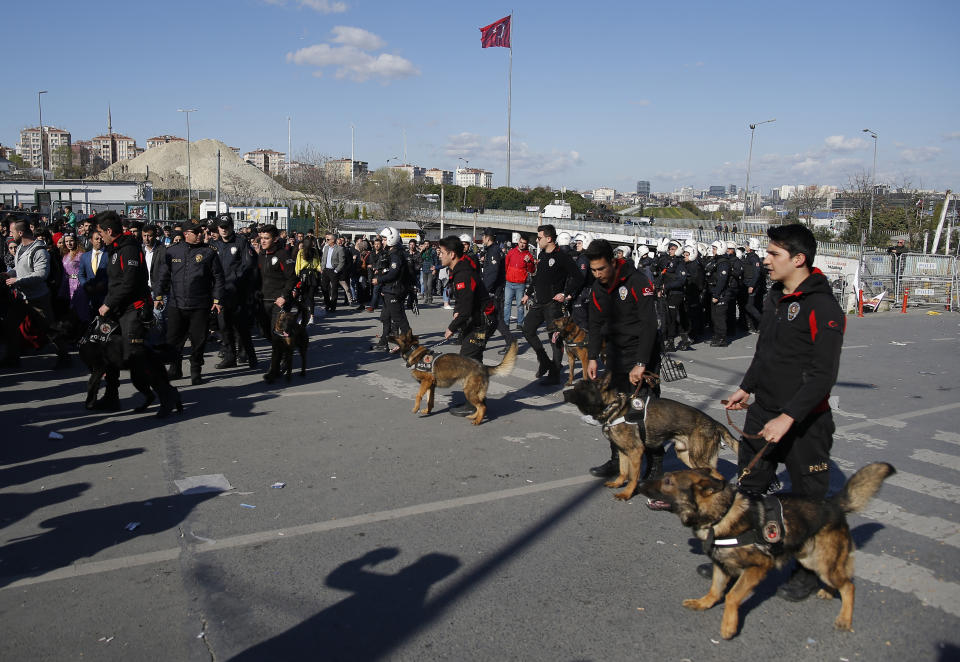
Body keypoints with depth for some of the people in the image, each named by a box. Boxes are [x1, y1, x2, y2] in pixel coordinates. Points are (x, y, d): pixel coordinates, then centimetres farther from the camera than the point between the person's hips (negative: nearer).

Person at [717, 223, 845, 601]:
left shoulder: (823, 307, -18)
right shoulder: (776, 297, 8)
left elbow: (824, 374, -22)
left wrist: (788, 417, -26)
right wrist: (746, 388, 23)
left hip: (804, 420, -8)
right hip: (762, 412, 8)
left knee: (807, 499, 8)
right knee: (748, 488, 15)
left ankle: (809, 570, 26)